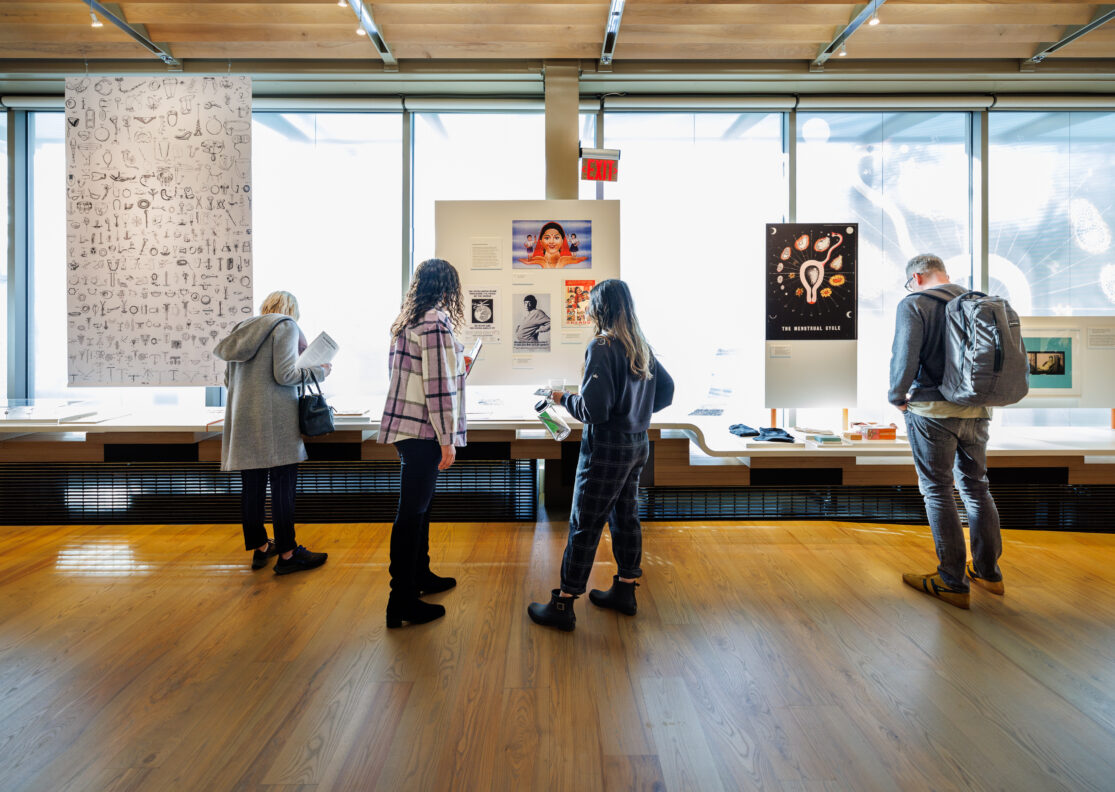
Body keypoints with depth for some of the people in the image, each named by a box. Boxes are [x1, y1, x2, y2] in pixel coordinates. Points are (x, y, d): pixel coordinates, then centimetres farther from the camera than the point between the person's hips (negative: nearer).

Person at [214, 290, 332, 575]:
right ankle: (287, 554, 3)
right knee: (283, 485, -2)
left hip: (243, 418, 7)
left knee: (251, 485, 11)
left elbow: (228, 378, 19)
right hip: (274, 419, -7)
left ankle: (259, 547, 22)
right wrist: (318, 371, -1)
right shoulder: (286, 326, -4)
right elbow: (285, 375, -14)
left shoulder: (242, 329, 18)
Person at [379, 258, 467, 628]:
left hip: (405, 427, 9)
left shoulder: (405, 321, 13)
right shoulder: (436, 323, -15)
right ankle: (401, 603, 6)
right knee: (411, 513, -3)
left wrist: (454, 366, 30)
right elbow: (437, 387, -19)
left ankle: (420, 576, 35)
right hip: (424, 431, -9)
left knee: (418, 506, 20)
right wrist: (447, 440, -16)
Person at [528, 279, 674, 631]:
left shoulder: (601, 347, -17)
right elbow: (666, 390, 15)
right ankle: (625, 591, 31)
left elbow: (594, 410, -22)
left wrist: (564, 399, -5)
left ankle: (563, 605, 9)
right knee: (625, 516, 18)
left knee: (584, 526, -1)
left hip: (607, 450, -8)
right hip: (636, 445, 8)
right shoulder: (640, 346, 6)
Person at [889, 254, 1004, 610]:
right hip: (978, 411, 6)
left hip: (934, 410, -6)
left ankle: (953, 583, 7)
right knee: (976, 486, 17)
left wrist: (898, 397, -3)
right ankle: (988, 572, 28)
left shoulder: (914, 304, -8)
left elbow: (904, 357, -18)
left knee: (937, 490, 2)